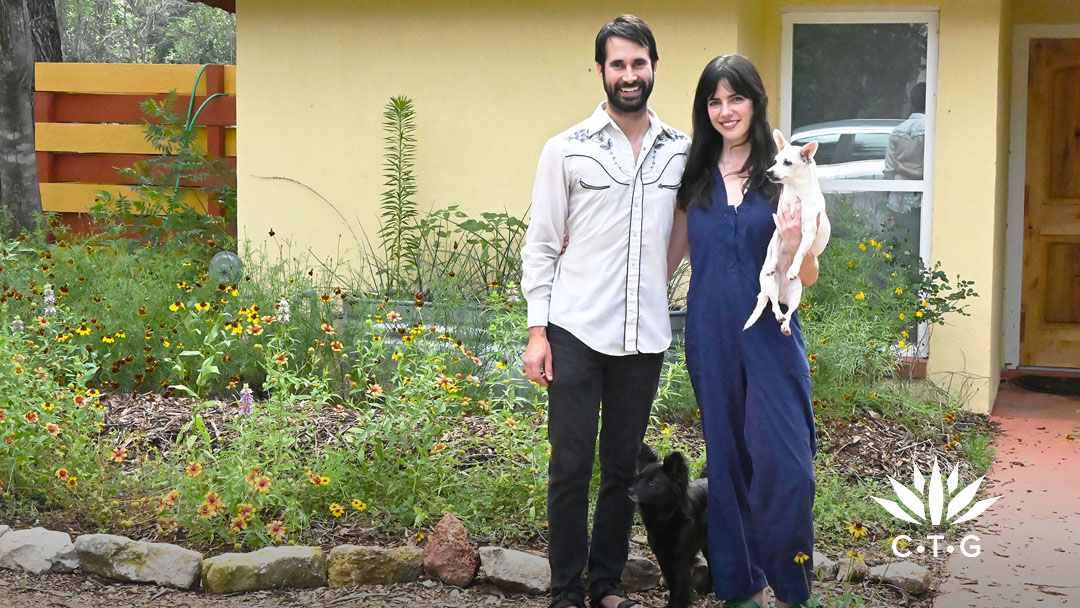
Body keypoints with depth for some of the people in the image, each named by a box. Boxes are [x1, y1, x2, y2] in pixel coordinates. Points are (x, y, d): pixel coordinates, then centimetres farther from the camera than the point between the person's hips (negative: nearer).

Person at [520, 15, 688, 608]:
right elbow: (540, 245, 1)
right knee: (571, 466, 0)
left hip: (644, 335, 3)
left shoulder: (682, 151, 7)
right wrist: (537, 329, -5)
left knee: (624, 468, 9)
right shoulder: (567, 149, 0)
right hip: (577, 331, -2)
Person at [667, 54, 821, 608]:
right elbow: (670, 257, 16)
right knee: (726, 461, 9)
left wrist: (793, 244, -20)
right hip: (711, 337, 3)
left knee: (783, 463, -10)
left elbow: (808, 278, -1)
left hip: (770, 335, -3)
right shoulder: (695, 177, 7)